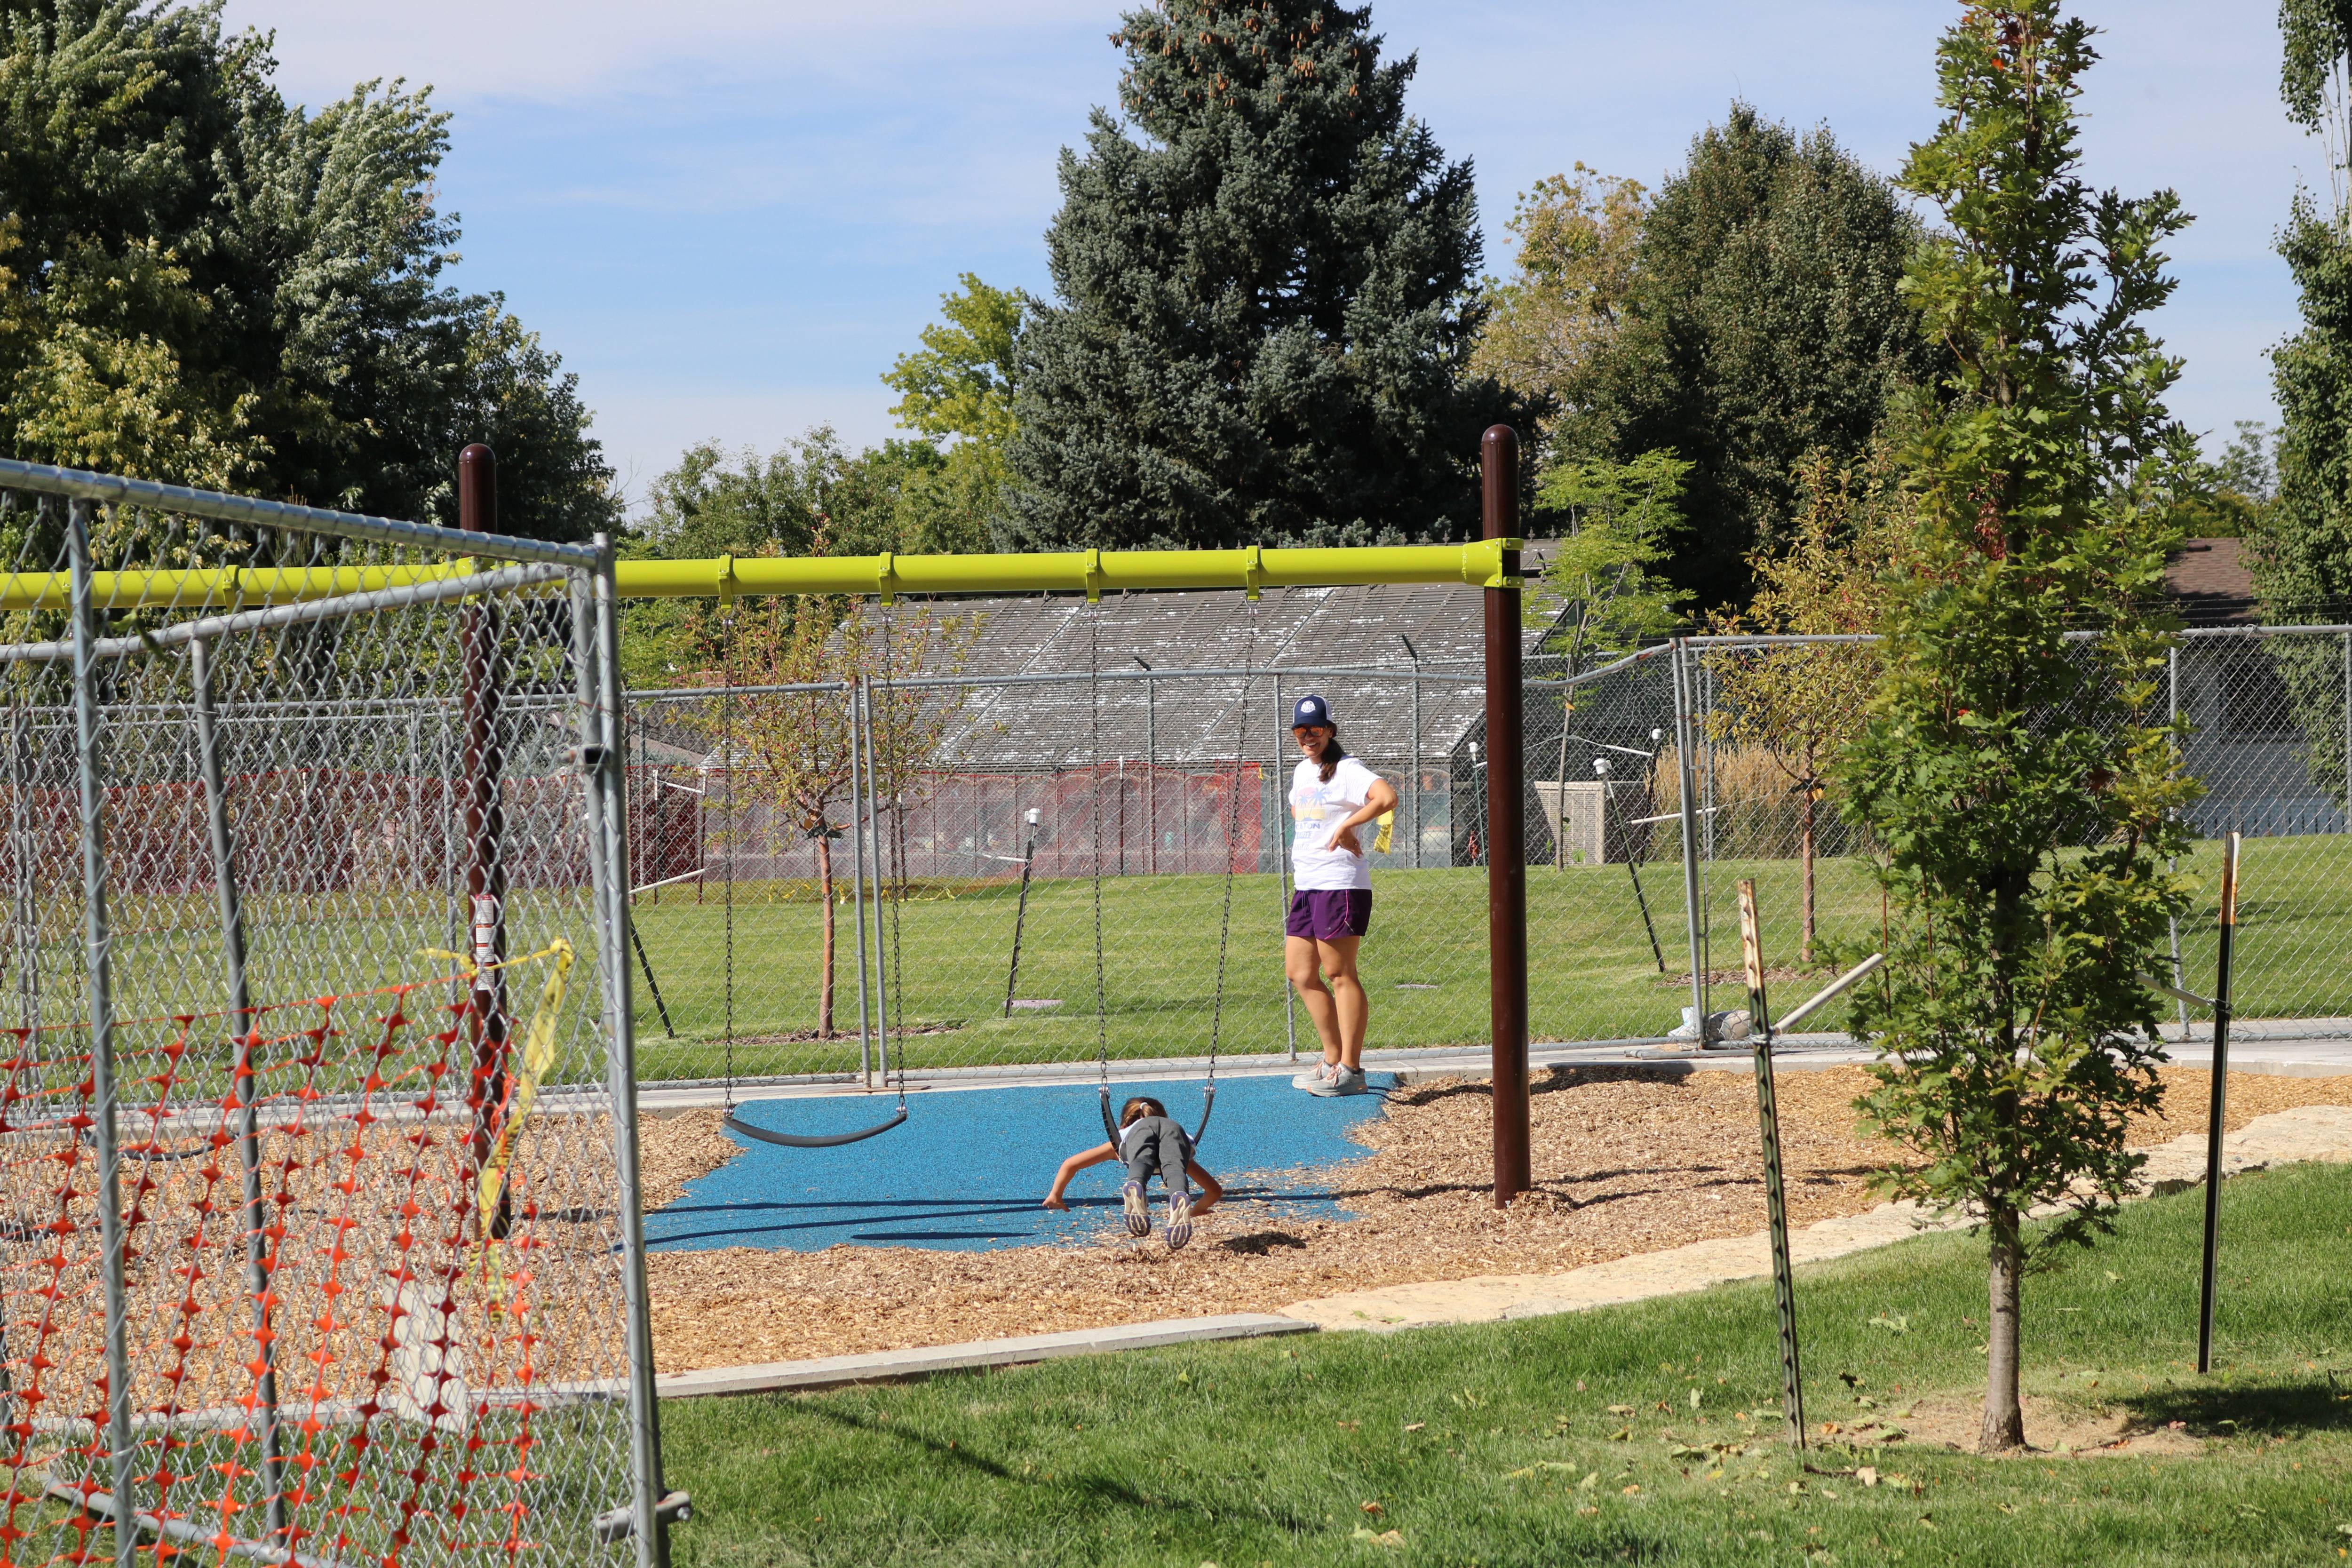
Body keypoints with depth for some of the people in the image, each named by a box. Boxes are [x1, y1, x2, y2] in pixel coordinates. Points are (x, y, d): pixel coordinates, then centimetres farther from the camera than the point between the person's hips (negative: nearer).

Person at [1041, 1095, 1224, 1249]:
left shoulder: (1122, 1137, 45)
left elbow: (1070, 1164, 44)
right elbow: (1215, 1190, 49)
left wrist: (1055, 1196, 58)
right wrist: (1199, 1210, 66)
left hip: (1140, 1132, -1)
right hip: (1175, 1128, 1)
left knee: (1142, 1164, -32)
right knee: (1174, 1168, -30)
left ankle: (1135, 1190, -69)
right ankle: (1180, 1200, -66)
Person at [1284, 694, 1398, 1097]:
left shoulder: (1346, 770, -11)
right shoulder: (1302, 771, 16)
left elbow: (1387, 796, -28)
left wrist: (1345, 826, -20)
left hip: (1340, 884, -10)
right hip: (1306, 884, 10)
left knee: (1339, 973, -7)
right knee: (1300, 972, 10)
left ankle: (1350, 1070, -4)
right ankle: (1333, 1059, 18)